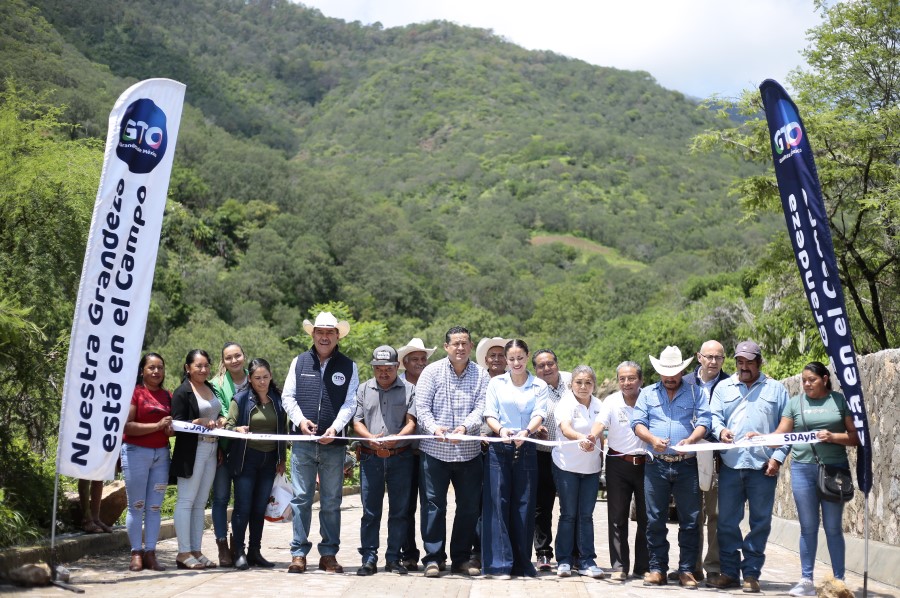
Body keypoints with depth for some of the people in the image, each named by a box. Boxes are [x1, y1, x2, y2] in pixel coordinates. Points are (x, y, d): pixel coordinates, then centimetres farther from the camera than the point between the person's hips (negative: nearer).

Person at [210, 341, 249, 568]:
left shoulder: (253, 382, 7)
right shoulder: (217, 384, -1)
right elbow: (221, 414, -11)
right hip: (223, 445, -2)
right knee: (221, 497, 0)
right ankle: (223, 546, 6)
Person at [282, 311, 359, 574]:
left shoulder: (348, 366, 6)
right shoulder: (299, 362, 9)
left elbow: (350, 403, 0)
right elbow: (288, 396, 8)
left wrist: (335, 427, -15)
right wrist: (300, 419, -9)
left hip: (334, 443, 0)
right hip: (302, 442, 0)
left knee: (331, 501, 6)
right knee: (301, 498, 1)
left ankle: (329, 553, 13)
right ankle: (299, 553, 7)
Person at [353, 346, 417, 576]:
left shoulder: (409, 389, 6)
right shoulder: (364, 389, 11)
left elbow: (411, 423, -2)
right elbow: (357, 421, 6)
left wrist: (395, 439, -20)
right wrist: (371, 438, -14)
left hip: (401, 457, -1)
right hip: (370, 457, 1)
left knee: (399, 510, 4)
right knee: (370, 510, 2)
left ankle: (393, 558, 12)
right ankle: (369, 558, 8)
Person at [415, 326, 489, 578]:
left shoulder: (481, 375, 6)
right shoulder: (432, 371, 3)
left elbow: (481, 407, -5)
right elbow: (422, 406, -4)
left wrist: (465, 427, -24)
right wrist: (434, 427, -23)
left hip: (469, 451, 2)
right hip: (435, 450, -2)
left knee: (469, 506, 7)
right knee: (434, 504, 0)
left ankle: (461, 558, 19)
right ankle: (433, 558, 9)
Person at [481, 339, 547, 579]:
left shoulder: (539, 386, 8)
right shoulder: (496, 383, 7)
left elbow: (539, 415, -5)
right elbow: (489, 415, 0)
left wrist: (525, 432, -26)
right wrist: (501, 430, -21)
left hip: (526, 449, 1)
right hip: (499, 449, 0)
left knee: (524, 505, 2)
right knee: (498, 503, -5)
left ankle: (522, 563, 11)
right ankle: (499, 563, -2)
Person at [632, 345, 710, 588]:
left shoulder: (695, 393, 10)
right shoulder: (647, 393, 13)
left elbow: (704, 422, -1)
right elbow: (637, 423, 5)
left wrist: (691, 439, -20)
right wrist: (652, 439, -14)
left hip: (687, 465, -1)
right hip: (656, 465, 1)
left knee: (690, 520, 0)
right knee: (655, 520, 2)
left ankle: (686, 570, 8)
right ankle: (657, 568, 10)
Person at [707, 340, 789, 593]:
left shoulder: (776, 389, 9)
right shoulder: (723, 388, 14)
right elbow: (714, 416, 7)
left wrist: (777, 458, -5)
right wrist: (720, 430, -16)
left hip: (763, 466, -2)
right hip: (730, 465, 2)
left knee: (760, 522, 2)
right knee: (727, 521, 4)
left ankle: (751, 573, 11)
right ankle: (729, 572, 13)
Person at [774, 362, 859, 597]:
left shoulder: (840, 401, 4)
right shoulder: (795, 402, 9)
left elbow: (855, 436, 3)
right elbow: (780, 436, 3)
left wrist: (833, 437, -14)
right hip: (803, 469, 2)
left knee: (833, 527, 4)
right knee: (808, 527, 5)